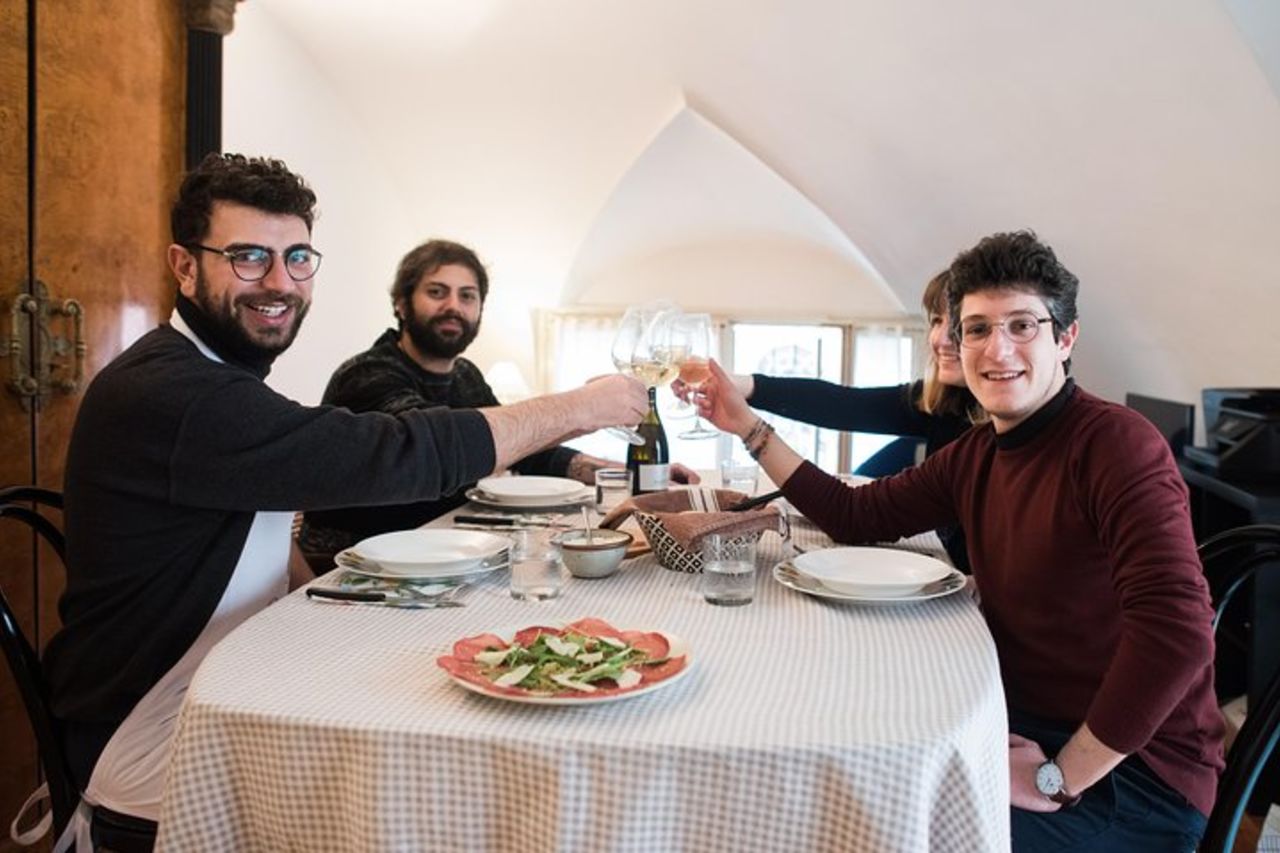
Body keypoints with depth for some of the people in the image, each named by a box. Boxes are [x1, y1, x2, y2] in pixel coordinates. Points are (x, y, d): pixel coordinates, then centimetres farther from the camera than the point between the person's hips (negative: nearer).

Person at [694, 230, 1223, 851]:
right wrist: (747, 427, 7)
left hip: (1132, 772, -6)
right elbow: (857, 516, 10)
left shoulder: (1116, 441, -21)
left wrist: (1060, 777, -24)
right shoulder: (974, 456, 4)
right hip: (1025, 726, 7)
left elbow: (1177, 630, -31)